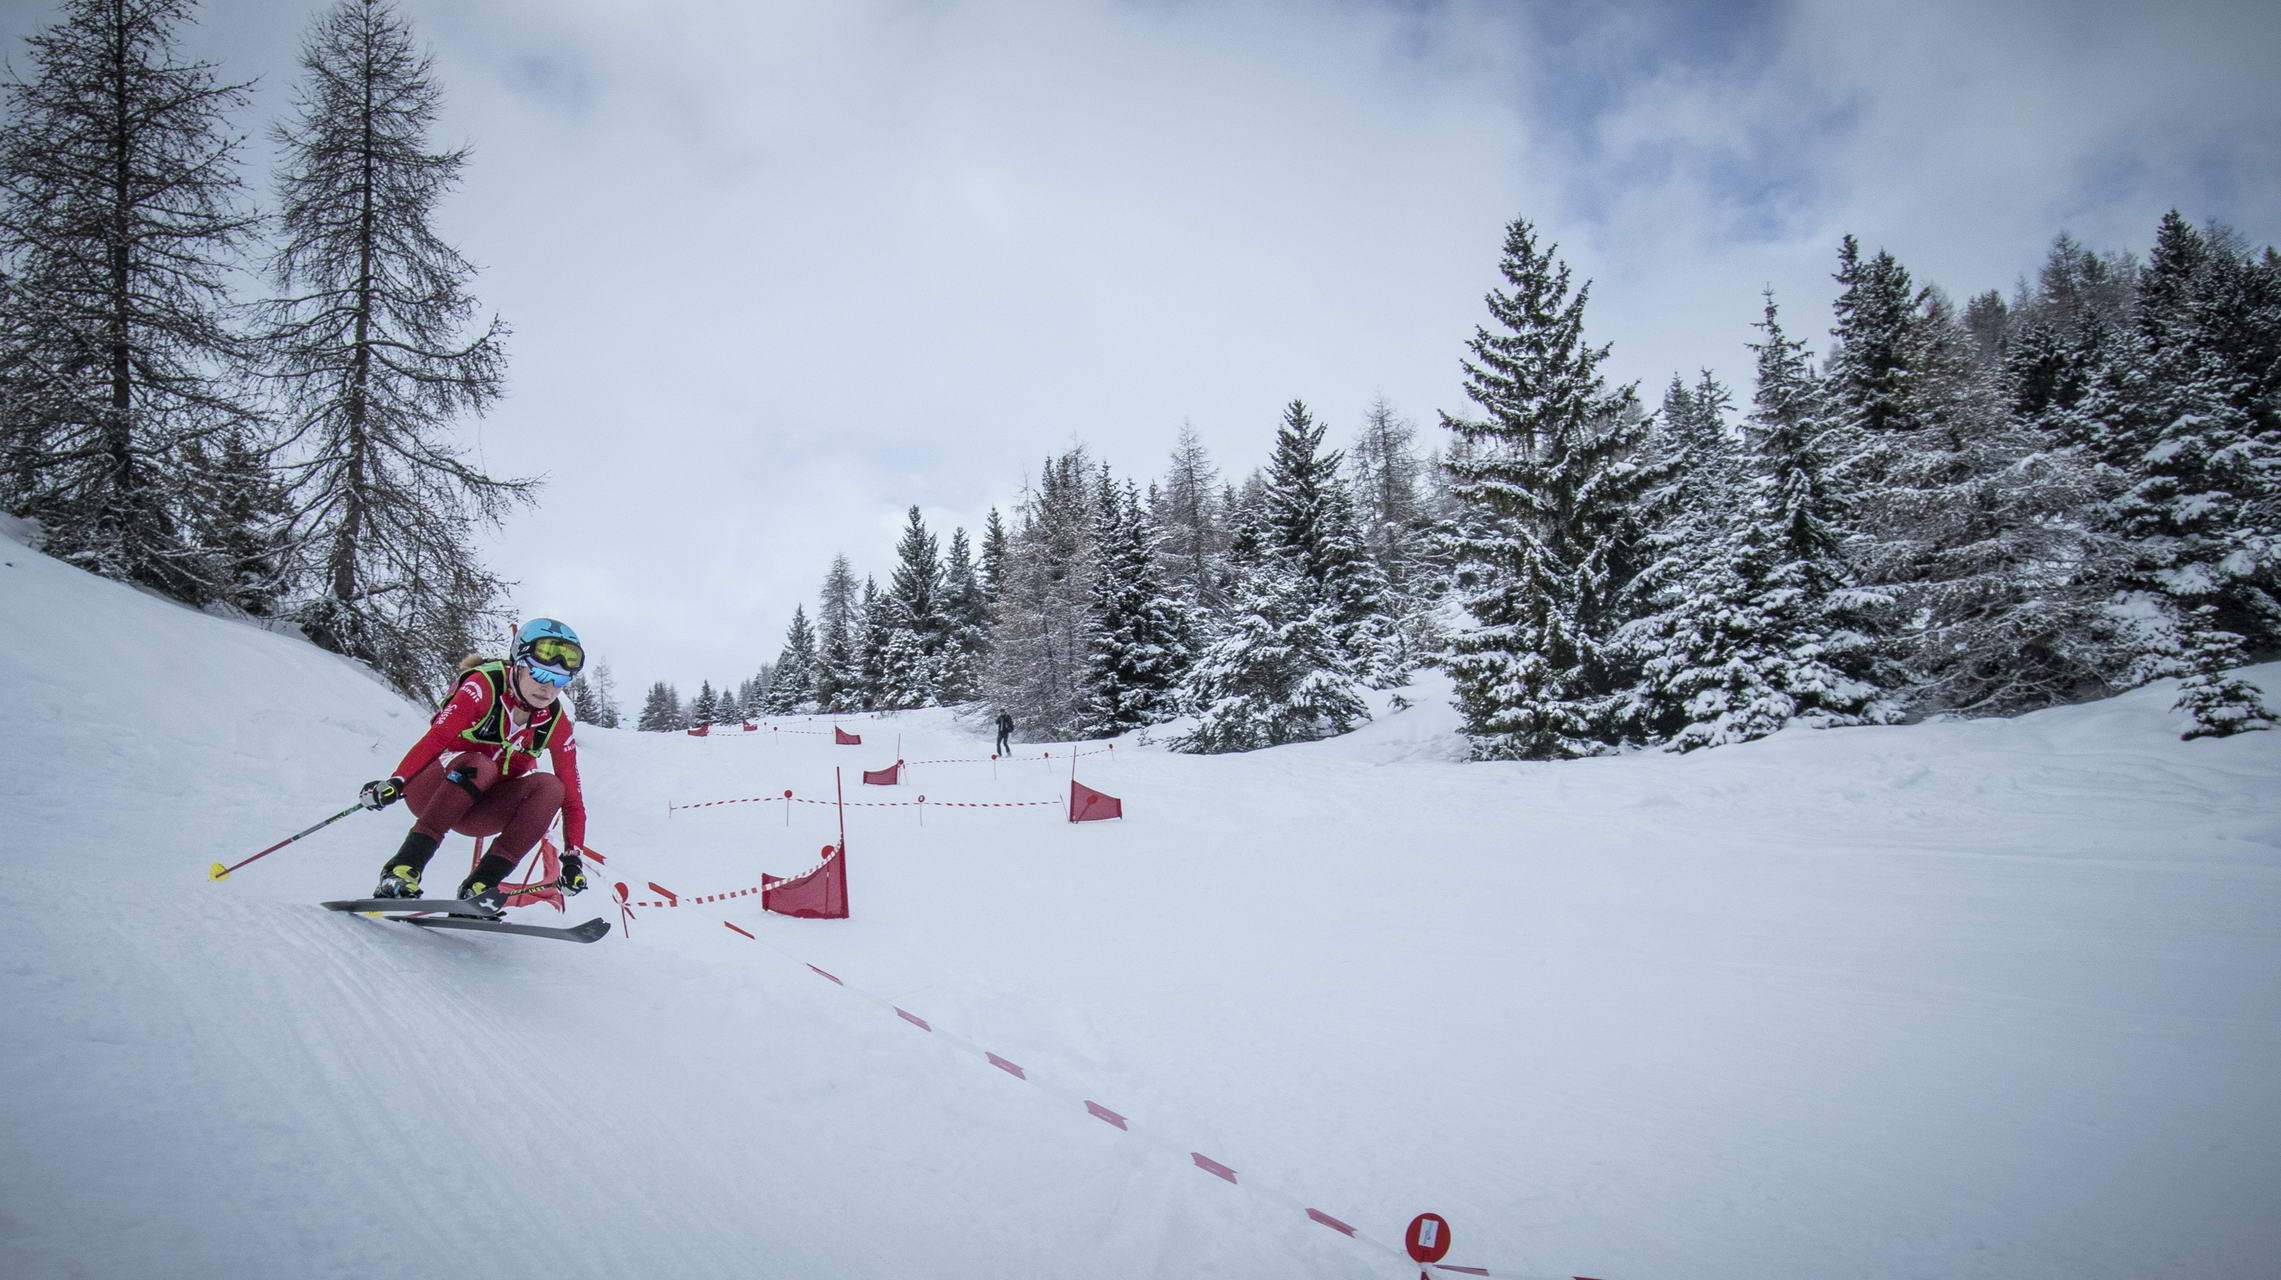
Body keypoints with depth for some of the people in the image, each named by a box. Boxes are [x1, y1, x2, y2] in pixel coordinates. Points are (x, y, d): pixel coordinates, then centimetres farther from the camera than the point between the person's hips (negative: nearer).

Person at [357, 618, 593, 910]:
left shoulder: (555, 721, -5)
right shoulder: (485, 686, -15)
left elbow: (571, 792, -6)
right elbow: (437, 737, -26)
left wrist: (574, 857, -14)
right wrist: (396, 781, -42)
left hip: (480, 813, 4)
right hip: (430, 791, -4)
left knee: (549, 786, -25)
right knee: (478, 766, -36)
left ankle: (479, 887, -28)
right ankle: (402, 871, -36)